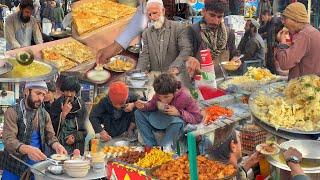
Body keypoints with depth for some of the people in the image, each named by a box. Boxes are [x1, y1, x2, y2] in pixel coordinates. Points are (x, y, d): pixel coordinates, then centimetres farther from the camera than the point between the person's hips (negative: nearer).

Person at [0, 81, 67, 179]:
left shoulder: (44, 114, 5)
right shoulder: (12, 112, -12)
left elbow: (50, 135, 4)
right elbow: (8, 139, -21)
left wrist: (56, 145, -21)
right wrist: (28, 149, -40)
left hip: (37, 166, 4)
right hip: (15, 167, -4)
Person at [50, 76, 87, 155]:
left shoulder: (81, 105, 5)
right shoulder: (56, 104, -1)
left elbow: (84, 129, 8)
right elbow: (53, 127, -7)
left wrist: (75, 136, -8)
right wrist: (63, 113, -17)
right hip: (59, 145, -1)